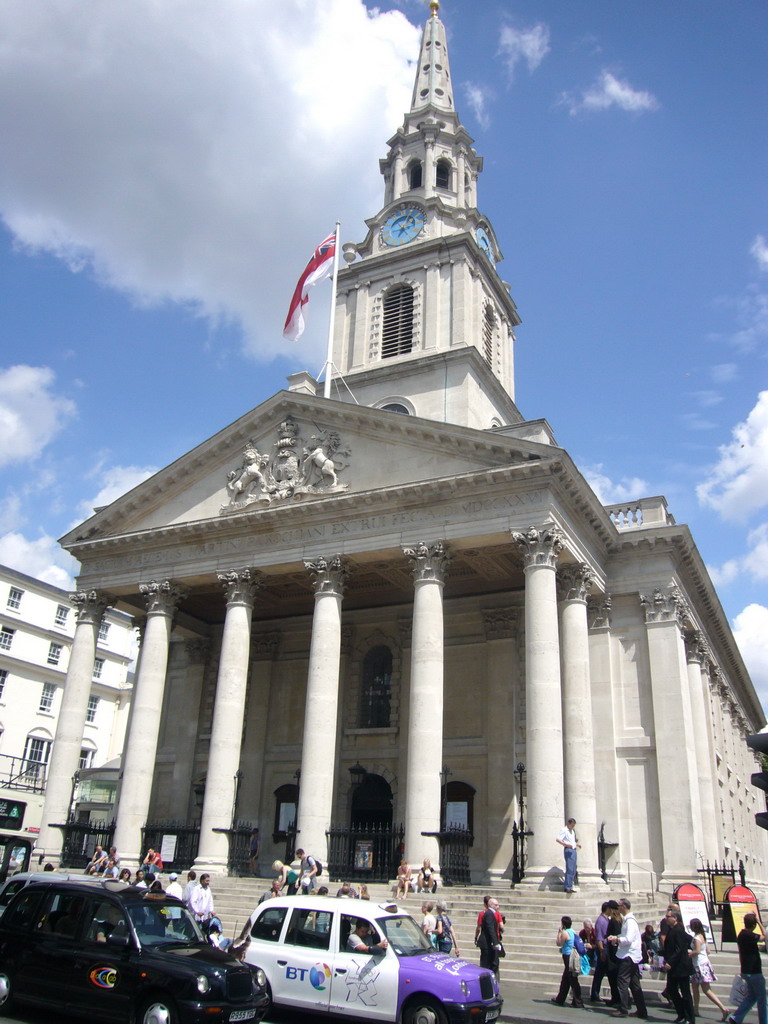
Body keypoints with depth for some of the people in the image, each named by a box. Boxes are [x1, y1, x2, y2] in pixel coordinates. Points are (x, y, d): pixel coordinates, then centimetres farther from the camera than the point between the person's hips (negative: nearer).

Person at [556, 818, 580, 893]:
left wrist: (577, 844, 17)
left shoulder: (572, 831, 23)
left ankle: (568, 887, 13)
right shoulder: (564, 830, -5)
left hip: (574, 850, 9)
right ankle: (568, 887, -13)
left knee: (573, 870, 8)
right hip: (568, 850, -9)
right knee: (570, 869, -14)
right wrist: (566, 844, -27)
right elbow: (557, 839, -16)